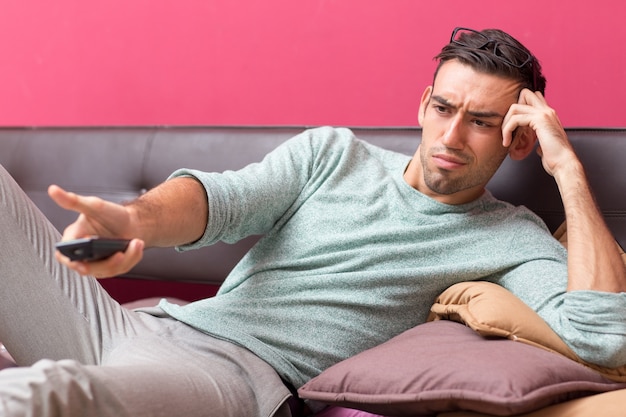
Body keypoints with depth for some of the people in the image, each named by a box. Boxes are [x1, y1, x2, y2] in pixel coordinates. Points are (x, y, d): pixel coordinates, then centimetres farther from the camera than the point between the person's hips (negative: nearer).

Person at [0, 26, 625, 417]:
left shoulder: (509, 238, 11)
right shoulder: (333, 152, 21)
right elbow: (222, 199, 4)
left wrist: (568, 168, -3)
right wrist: (138, 218, -22)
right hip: (144, 328, 6)